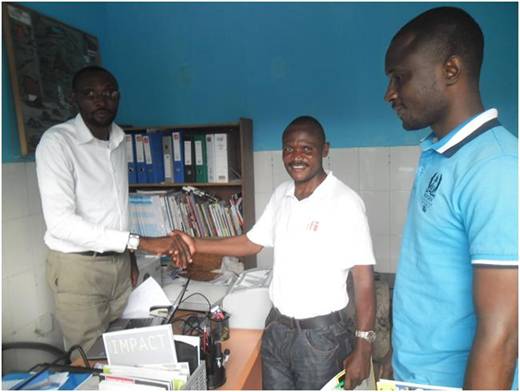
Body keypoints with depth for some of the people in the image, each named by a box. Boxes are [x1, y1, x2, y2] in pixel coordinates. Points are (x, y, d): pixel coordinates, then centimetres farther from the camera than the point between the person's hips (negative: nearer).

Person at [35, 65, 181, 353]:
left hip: (118, 263, 6)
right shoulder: (57, 142, -14)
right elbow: (60, 221, -24)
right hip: (78, 266, -5)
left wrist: (129, 256, 13)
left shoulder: (118, 140, 6)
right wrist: (140, 242, -25)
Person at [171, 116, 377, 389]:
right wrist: (195, 245, 1)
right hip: (276, 328, 6)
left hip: (321, 334, -5)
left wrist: (363, 347, -16)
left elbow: (364, 277, -15)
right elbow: (252, 242, 10)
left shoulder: (345, 202, -16)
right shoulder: (281, 195, 2)